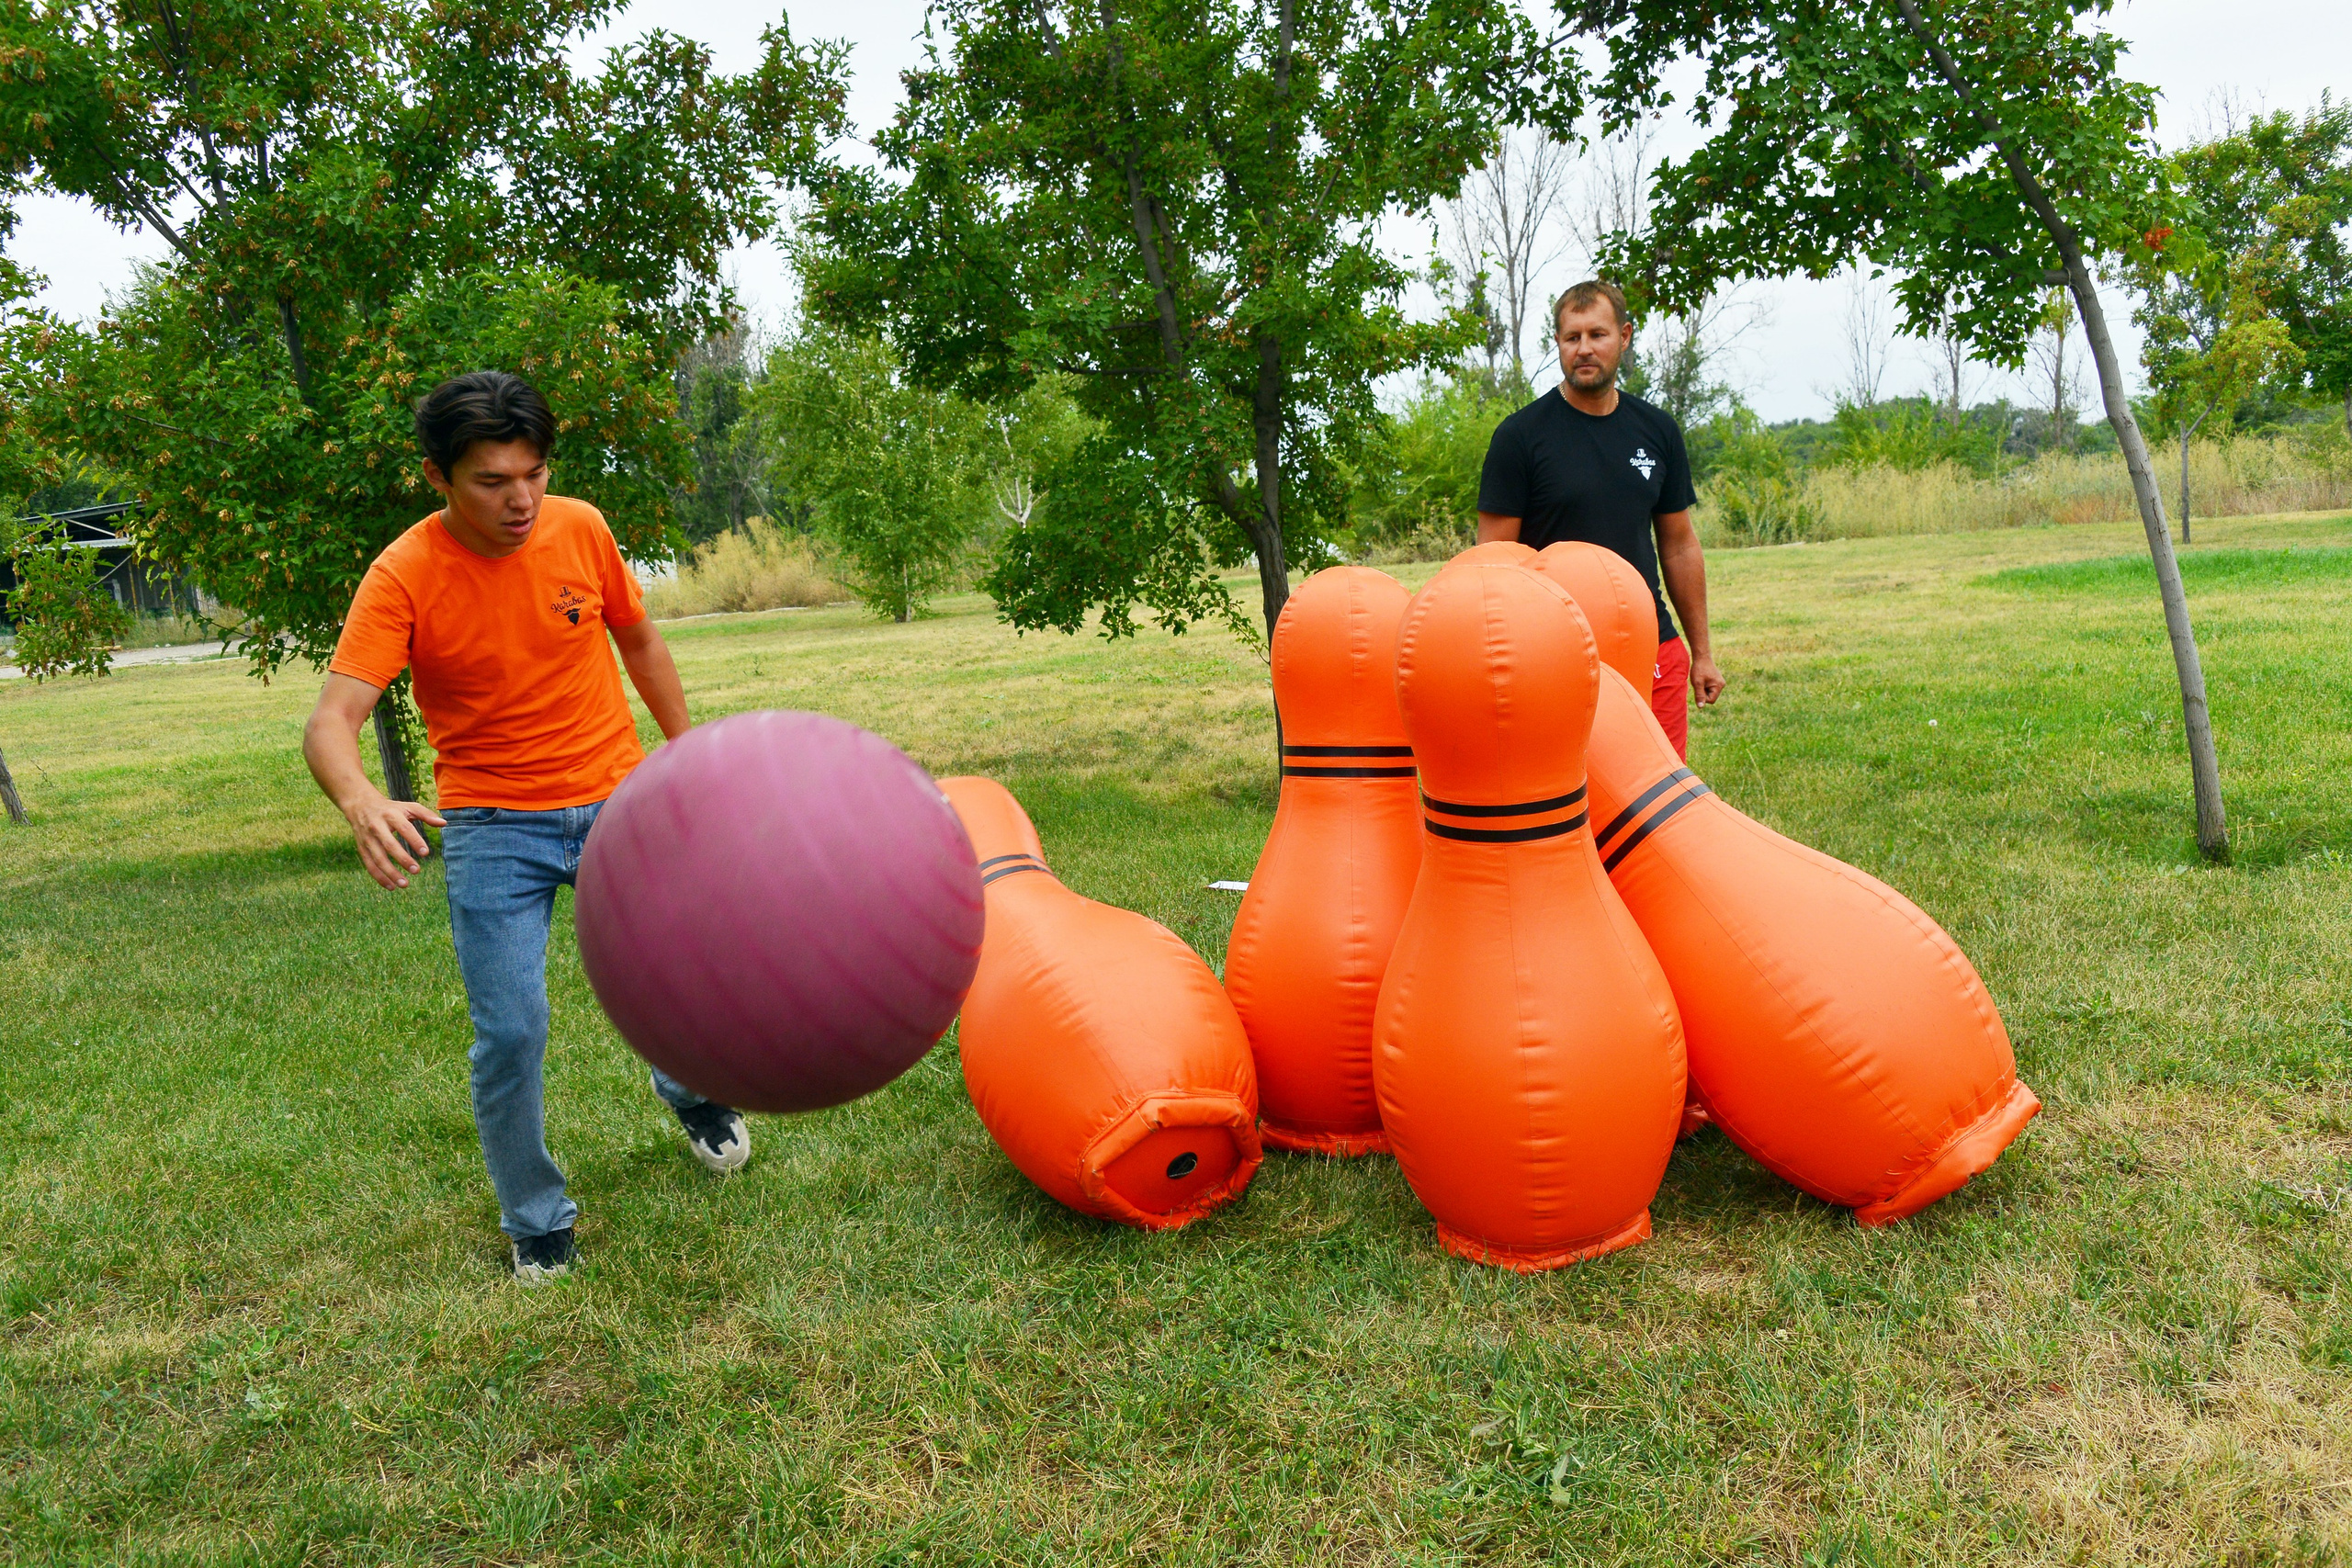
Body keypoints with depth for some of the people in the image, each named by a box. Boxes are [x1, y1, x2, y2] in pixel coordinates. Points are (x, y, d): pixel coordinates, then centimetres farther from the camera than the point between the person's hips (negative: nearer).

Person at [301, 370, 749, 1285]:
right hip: (493, 827, -2)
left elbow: (639, 641, 10)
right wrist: (362, 801, -47)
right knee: (509, 1036, -6)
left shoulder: (581, 529, -7)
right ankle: (536, 1223, 20)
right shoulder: (403, 576, -16)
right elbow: (332, 719, -25)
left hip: (618, 799, 3)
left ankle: (691, 1093, 46)